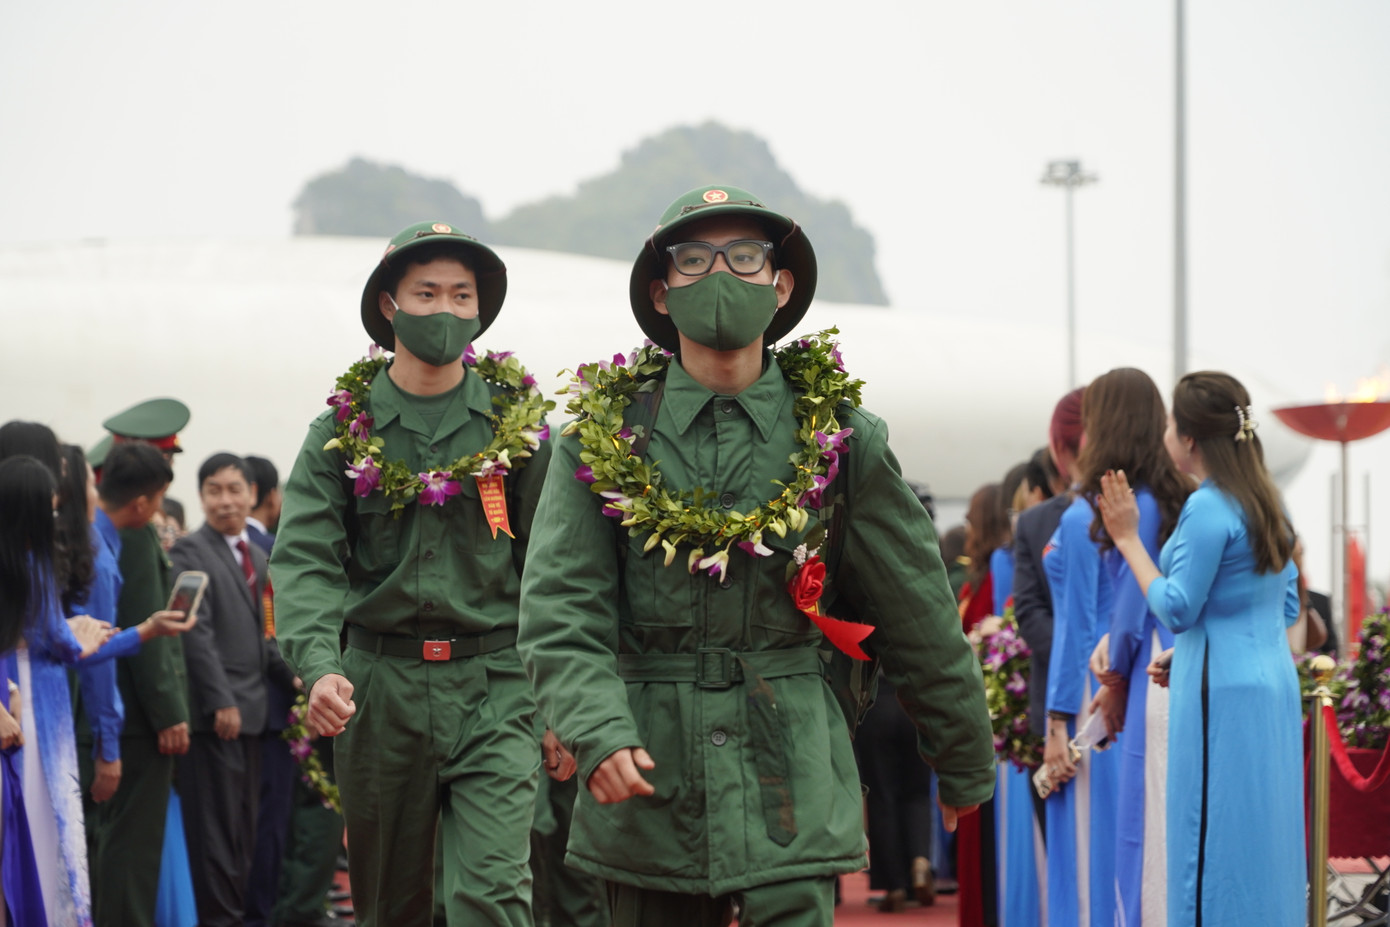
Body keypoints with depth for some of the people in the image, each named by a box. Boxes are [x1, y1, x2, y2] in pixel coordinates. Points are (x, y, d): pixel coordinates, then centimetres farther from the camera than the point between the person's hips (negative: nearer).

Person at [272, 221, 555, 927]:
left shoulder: (518, 424, 5)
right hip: (379, 690, 2)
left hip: (494, 688, -2)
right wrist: (318, 666, -24)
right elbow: (303, 560, -6)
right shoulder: (343, 432, 5)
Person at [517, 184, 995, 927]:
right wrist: (599, 734, -23)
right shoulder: (605, 434, 3)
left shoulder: (839, 440, 3)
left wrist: (965, 768, 15)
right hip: (646, 777, 1)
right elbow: (560, 611, -6)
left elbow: (920, 622, 10)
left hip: (791, 782, -1)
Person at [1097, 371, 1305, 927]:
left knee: (1217, 847, -4)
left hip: (1222, 695, -9)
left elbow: (1176, 610, -14)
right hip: (1275, 687, 9)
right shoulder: (1266, 502, 12)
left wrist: (1128, 540, -7)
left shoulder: (1209, 508, -15)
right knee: (1264, 842, 12)